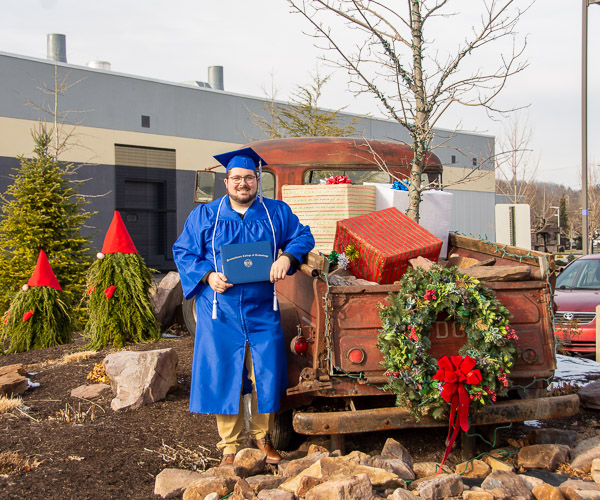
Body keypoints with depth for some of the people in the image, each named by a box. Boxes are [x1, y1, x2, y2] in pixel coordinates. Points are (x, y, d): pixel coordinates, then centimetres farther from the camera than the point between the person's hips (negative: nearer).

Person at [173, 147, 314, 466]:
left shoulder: (276, 213, 7)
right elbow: (183, 252, 5)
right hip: (220, 311, -1)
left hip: (262, 310, 1)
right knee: (223, 376, 2)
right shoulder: (204, 216, 5)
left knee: (267, 374, 3)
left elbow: (303, 236, 9)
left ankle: (261, 436, 24)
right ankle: (230, 445, 16)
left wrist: (287, 257, -12)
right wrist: (208, 275, -13)